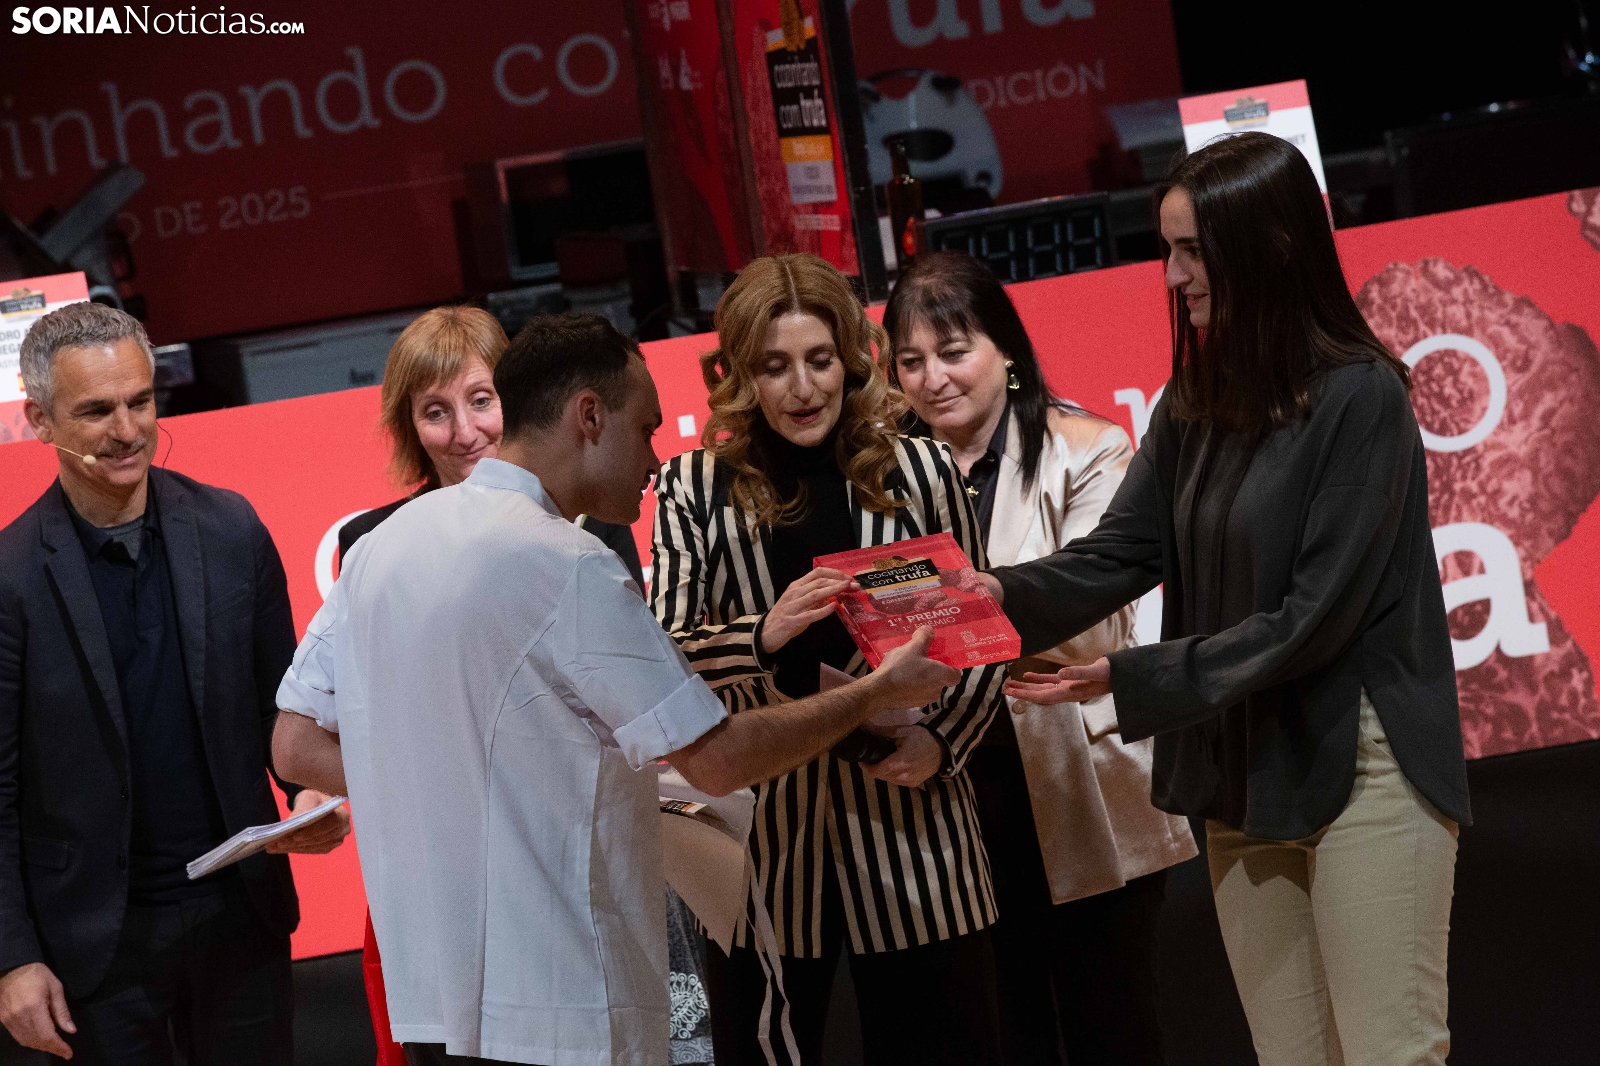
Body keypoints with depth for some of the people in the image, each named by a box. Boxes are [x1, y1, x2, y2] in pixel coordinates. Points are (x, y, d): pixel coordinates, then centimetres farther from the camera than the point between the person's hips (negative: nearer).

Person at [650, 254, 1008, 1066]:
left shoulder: (920, 473, 3)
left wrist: (940, 742, -8)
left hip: (907, 831, 0)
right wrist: (764, 636, -23)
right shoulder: (694, 489, 1)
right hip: (762, 840, 0)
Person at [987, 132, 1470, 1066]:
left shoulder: (1359, 396, -13)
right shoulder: (1197, 403, 9)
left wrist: (1131, 678, -19)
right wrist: (994, 601, -16)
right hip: (1243, 774, 7)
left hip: (1364, 769, -7)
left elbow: (1314, 614, -17)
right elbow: (1116, 557, 3)